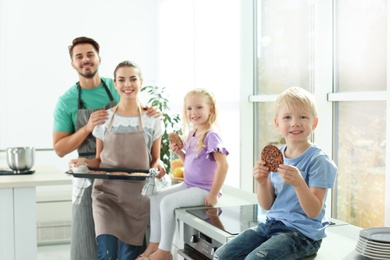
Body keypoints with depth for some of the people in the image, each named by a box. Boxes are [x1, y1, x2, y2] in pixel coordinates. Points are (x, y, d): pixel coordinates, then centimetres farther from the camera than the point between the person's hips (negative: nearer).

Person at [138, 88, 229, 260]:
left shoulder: (211, 136, -18)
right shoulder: (192, 134, 9)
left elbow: (223, 165, -24)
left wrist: (213, 195, -23)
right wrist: (179, 153, -1)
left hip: (203, 190, -9)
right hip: (188, 185, 9)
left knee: (167, 202, -20)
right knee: (155, 198, 4)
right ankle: (154, 244, 11)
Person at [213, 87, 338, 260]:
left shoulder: (318, 160, -11)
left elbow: (314, 212, -14)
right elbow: (267, 205, 10)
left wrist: (299, 183, -31)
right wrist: (262, 182, -11)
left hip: (302, 232, -6)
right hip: (271, 224, 6)